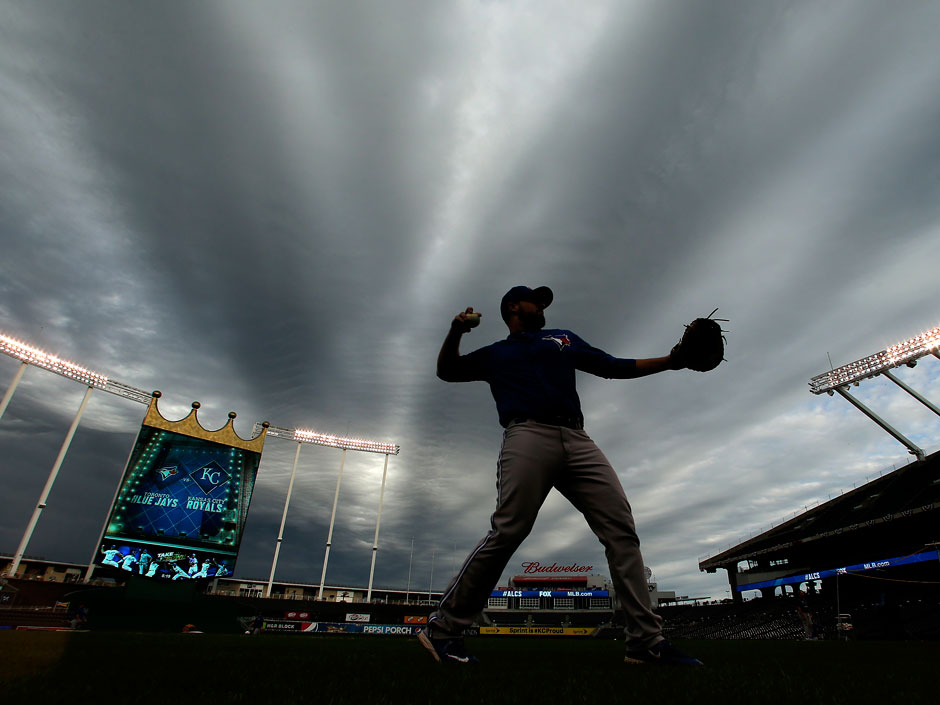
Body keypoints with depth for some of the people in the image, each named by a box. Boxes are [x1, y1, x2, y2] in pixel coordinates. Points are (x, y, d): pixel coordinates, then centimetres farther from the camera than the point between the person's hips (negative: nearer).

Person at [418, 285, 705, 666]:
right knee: (507, 531, -17)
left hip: (578, 441, 4)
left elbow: (614, 367, 29)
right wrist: (456, 331, 3)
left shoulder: (563, 338, 32)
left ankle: (646, 641, 1)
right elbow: (447, 370, 22)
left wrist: (671, 361, 22)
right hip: (528, 435, -4)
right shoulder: (494, 354, 25)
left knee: (621, 528, -6)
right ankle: (442, 628, -6)